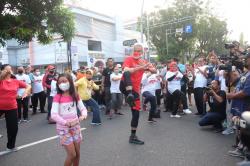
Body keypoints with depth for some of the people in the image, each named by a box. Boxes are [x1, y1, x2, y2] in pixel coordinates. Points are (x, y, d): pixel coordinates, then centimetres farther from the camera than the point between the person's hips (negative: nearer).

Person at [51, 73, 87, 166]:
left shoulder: (75, 96, 0)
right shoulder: (57, 97, -12)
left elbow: (83, 108, 1)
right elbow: (53, 115, -20)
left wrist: (83, 115, -21)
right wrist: (66, 122, -32)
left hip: (75, 127, 4)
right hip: (63, 128, -4)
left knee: (77, 154, 12)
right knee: (72, 154, -4)